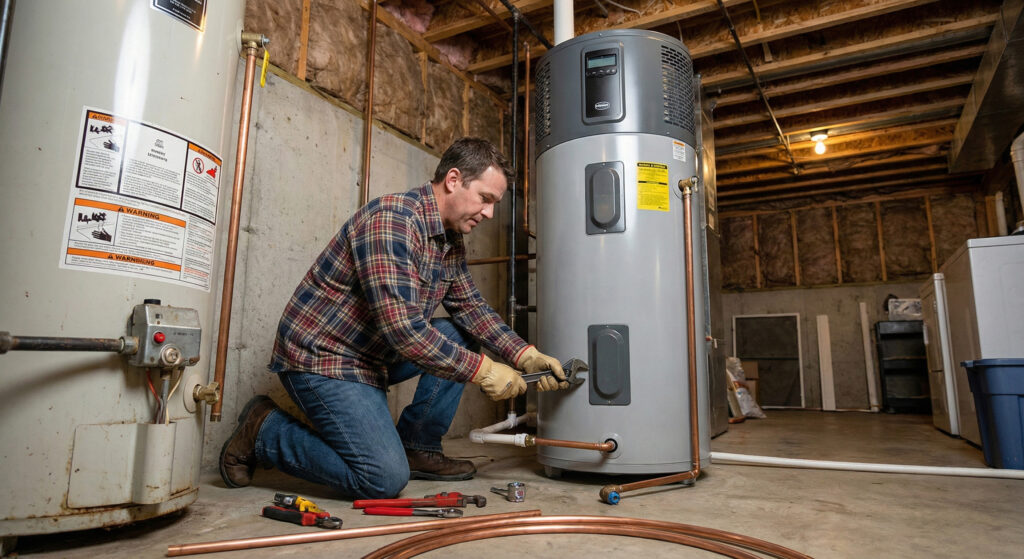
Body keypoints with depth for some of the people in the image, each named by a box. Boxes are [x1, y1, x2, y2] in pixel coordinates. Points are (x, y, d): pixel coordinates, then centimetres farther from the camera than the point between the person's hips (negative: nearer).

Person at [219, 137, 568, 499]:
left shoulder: (451, 242, 5)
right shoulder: (392, 219, -25)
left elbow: (470, 307, 9)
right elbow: (401, 327, -32)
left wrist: (524, 355, -5)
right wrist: (482, 371, -25)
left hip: (372, 356, 9)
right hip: (320, 357, -9)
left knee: (462, 336, 1)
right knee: (385, 479, -14)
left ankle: (418, 449, 9)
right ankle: (262, 431, 4)